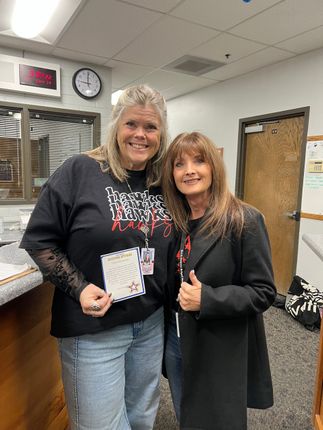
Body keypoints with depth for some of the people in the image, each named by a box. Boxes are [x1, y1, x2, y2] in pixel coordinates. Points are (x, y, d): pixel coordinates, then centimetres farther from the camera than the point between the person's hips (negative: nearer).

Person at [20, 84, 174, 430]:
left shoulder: (163, 182, 2)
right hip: (94, 329, -5)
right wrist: (78, 288, -18)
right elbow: (39, 240, -10)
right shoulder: (80, 170, -14)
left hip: (151, 322, 5)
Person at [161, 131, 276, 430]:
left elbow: (264, 292, -16)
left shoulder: (244, 221, -18)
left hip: (221, 349, -5)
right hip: (175, 338, 6)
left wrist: (206, 300, -27)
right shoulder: (174, 221, 0)